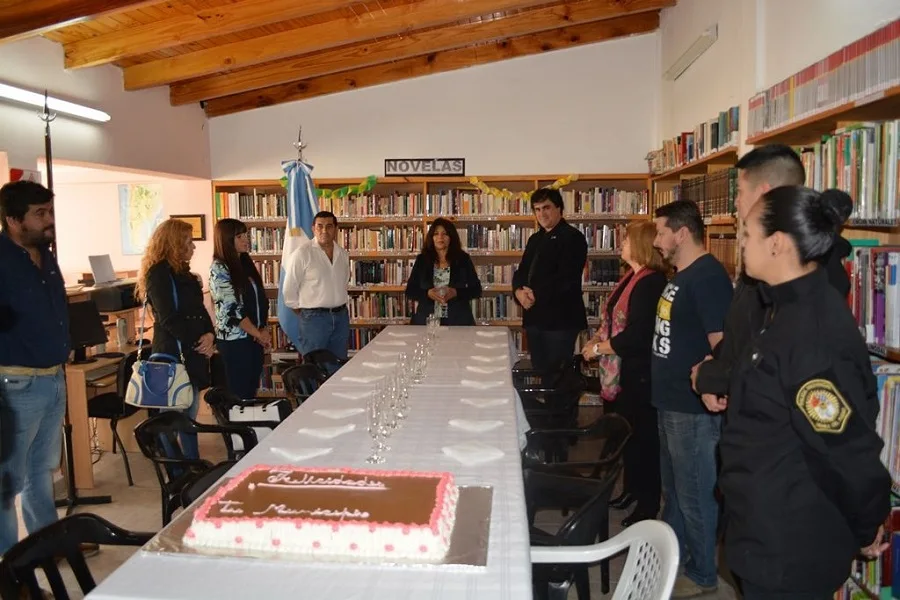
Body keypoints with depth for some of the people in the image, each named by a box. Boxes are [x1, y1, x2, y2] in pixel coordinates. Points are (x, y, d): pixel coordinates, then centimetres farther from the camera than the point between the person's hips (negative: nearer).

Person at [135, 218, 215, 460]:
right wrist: (198, 343, -11)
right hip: (174, 354, -9)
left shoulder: (183, 273, 16)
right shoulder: (159, 274, -11)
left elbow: (199, 310, 13)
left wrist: (209, 336, -4)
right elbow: (169, 320, -17)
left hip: (192, 353, 9)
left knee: (189, 416, 14)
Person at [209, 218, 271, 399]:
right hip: (234, 341, -7)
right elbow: (231, 309, -17)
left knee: (252, 391, 13)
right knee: (238, 393, 3)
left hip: (254, 339, 7)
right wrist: (259, 334, -11)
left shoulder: (246, 264, 10)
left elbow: (260, 300, 12)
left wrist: (264, 331, -2)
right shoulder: (219, 269, -12)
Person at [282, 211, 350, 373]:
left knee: (338, 368, 13)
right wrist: (305, 314, -1)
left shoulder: (342, 254, 7)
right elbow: (289, 290, -7)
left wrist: (339, 308, 12)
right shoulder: (302, 254, -10)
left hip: (341, 316, 5)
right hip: (314, 317, -5)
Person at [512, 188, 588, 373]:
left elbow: (566, 278, -16)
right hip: (534, 316, 7)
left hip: (560, 317, -7)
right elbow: (522, 271, 13)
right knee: (539, 371, 12)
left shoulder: (572, 237, -6)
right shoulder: (535, 239, 19)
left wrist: (536, 295, -13)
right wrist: (519, 292, -8)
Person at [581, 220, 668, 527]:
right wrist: (596, 340, 1)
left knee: (643, 435, 3)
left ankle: (648, 504, 19)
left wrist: (599, 348, -15)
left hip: (640, 372, -9)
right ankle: (631, 488, 36)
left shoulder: (651, 282, -21)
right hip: (623, 370, 9)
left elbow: (637, 335, -25)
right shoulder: (633, 277, 10)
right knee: (626, 430, 19)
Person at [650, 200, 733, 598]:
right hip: (672, 402, 10)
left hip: (693, 407, -10)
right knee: (673, 488, 22)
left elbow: (722, 348, -24)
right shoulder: (681, 275, 11)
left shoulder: (708, 276, -19)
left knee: (695, 493, 6)